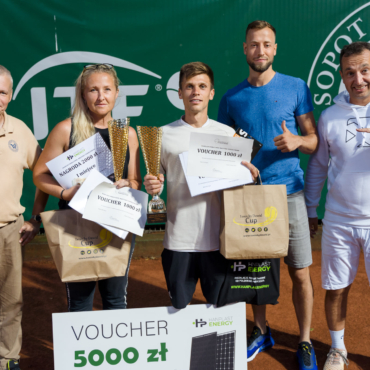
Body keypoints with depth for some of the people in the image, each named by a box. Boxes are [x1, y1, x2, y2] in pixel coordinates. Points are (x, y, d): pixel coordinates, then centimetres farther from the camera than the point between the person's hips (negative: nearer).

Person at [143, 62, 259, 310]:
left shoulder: (227, 134, 5)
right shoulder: (164, 135, 3)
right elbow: (157, 180, 10)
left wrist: (249, 173, -10)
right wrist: (152, 185, -13)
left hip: (219, 239, 1)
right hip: (179, 240, 0)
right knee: (179, 309, 9)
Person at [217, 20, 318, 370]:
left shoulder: (296, 87, 2)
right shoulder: (231, 98, 7)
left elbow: (314, 140, 3)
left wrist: (297, 141, -19)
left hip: (288, 192, -2)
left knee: (300, 273, 2)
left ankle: (305, 341, 21)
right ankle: (261, 331, 32)